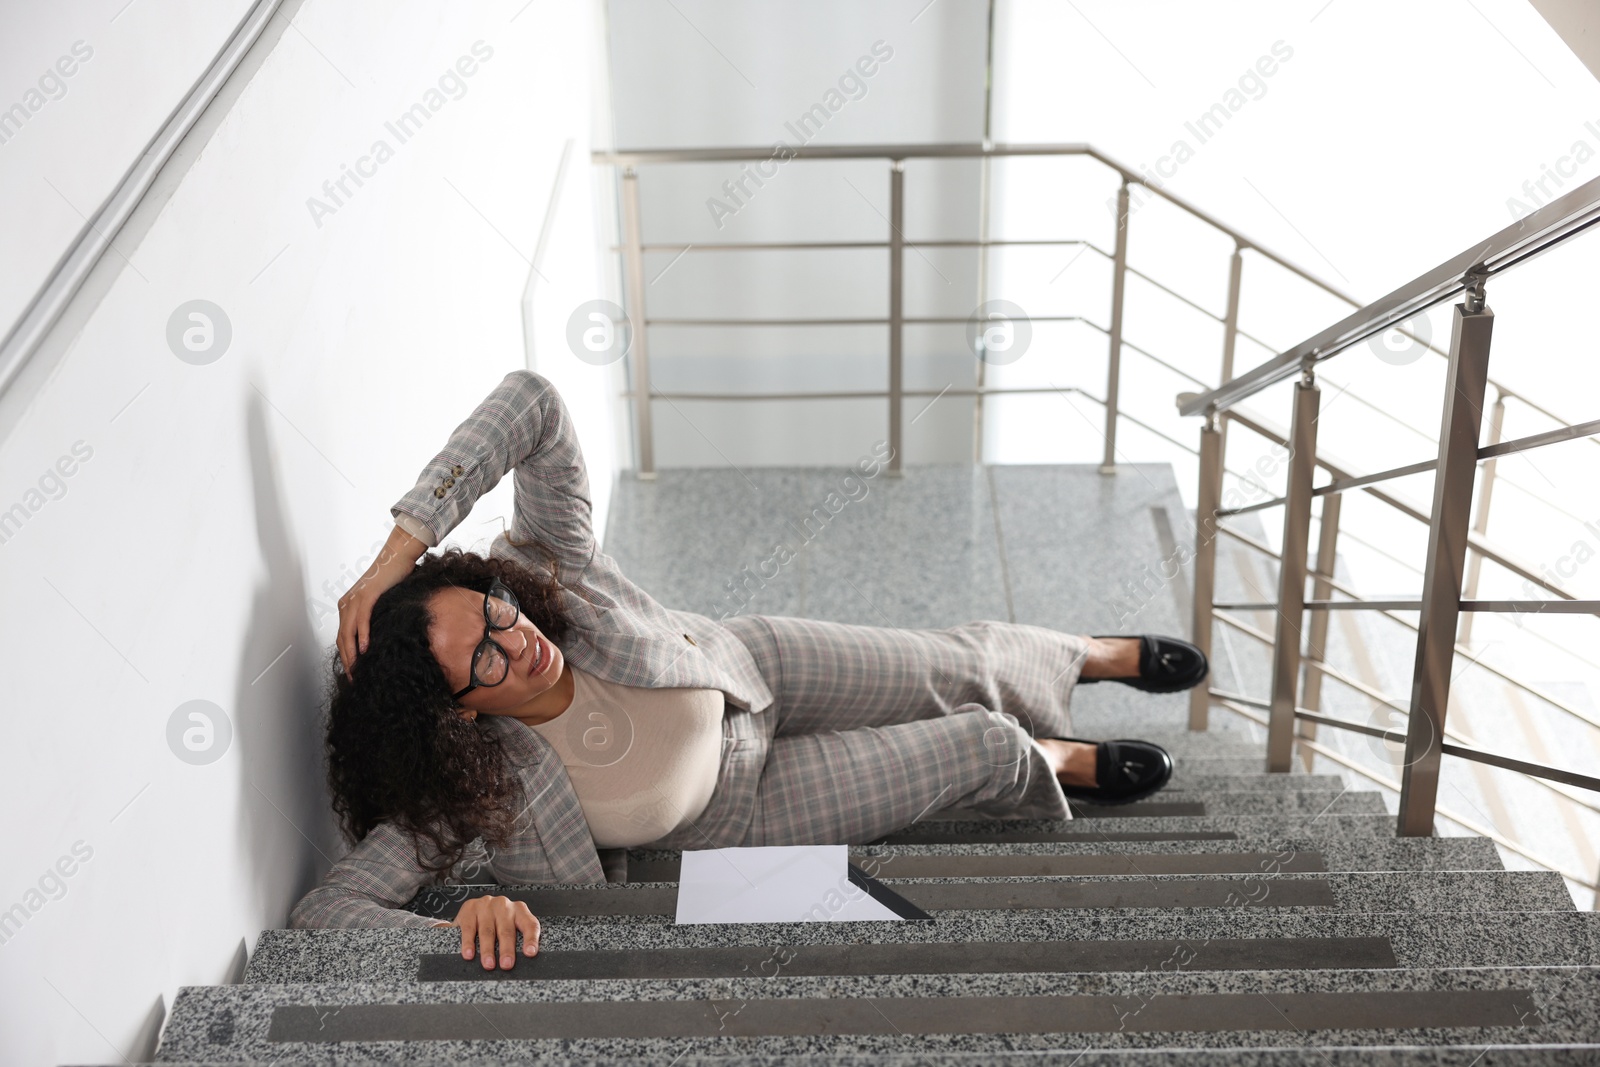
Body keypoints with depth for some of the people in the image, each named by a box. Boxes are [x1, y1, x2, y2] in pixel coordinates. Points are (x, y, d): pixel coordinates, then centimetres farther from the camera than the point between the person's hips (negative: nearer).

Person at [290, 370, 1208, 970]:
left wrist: (402, 548, -46)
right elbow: (323, 909, -41)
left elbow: (531, 402, -43)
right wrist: (467, 918, -59)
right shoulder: (476, 790, -38)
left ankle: (1100, 656, 51)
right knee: (978, 749, 3)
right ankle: (1053, 762, 42)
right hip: (738, 807, -2)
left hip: (747, 668, 2)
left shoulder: (553, 568, -35)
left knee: (961, 668, 17)